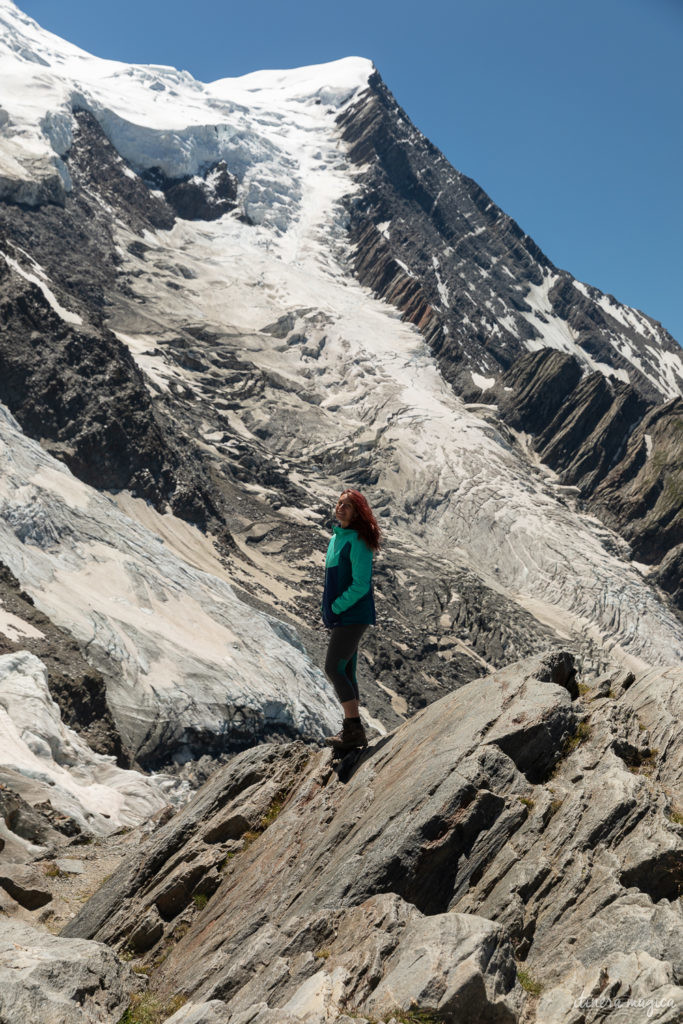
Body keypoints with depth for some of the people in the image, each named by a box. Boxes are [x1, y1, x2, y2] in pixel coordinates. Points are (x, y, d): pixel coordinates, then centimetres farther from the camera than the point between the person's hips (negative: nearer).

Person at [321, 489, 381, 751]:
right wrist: (329, 612, 12)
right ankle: (354, 731, 17)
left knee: (333, 669, -10)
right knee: (346, 672, 11)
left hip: (352, 615, -9)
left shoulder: (358, 542, -15)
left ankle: (353, 729, -4)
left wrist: (335, 608, -12)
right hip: (340, 617, 9)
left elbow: (360, 585, -20)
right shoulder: (336, 538, 13)